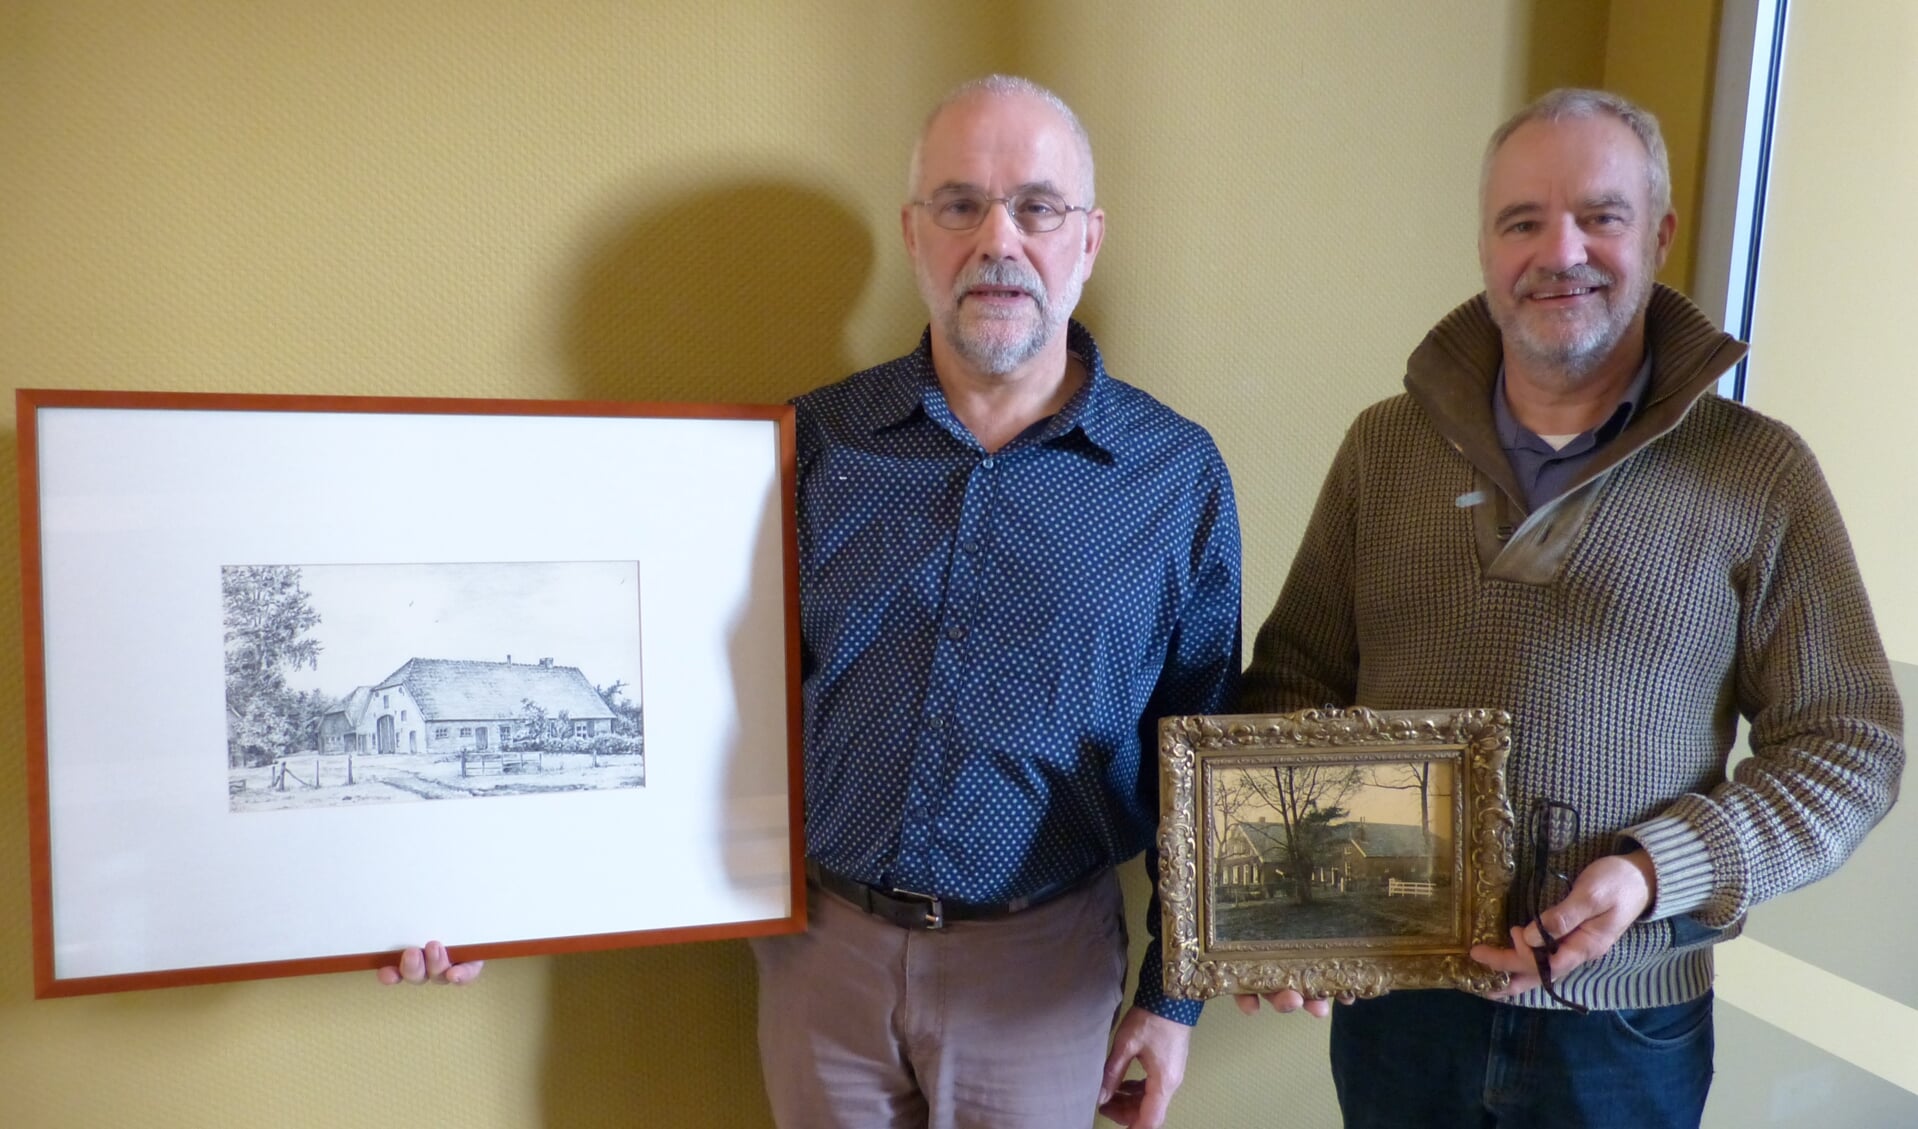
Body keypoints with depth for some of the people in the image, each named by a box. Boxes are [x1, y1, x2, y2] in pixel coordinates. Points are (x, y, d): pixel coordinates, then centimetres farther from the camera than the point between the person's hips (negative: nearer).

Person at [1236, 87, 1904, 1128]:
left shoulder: (1759, 474, -6)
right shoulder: (1385, 445, -1)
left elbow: (1847, 746, -3)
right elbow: (1294, 678, 2)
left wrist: (1657, 872, -17)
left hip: (1623, 1025, -1)